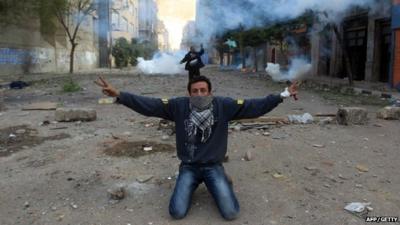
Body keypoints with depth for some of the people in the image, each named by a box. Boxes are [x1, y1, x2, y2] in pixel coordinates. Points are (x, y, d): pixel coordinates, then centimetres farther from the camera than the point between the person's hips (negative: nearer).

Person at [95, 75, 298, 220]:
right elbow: (148, 105, -12)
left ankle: (220, 186, 22)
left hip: (213, 167, 0)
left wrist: (282, 95, -11)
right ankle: (190, 186, 20)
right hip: (189, 167, 1)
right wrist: (118, 95, -20)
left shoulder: (224, 105, -9)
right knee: (177, 213, -12)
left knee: (230, 213, -12)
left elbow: (254, 106, -7)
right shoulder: (179, 106, -10)